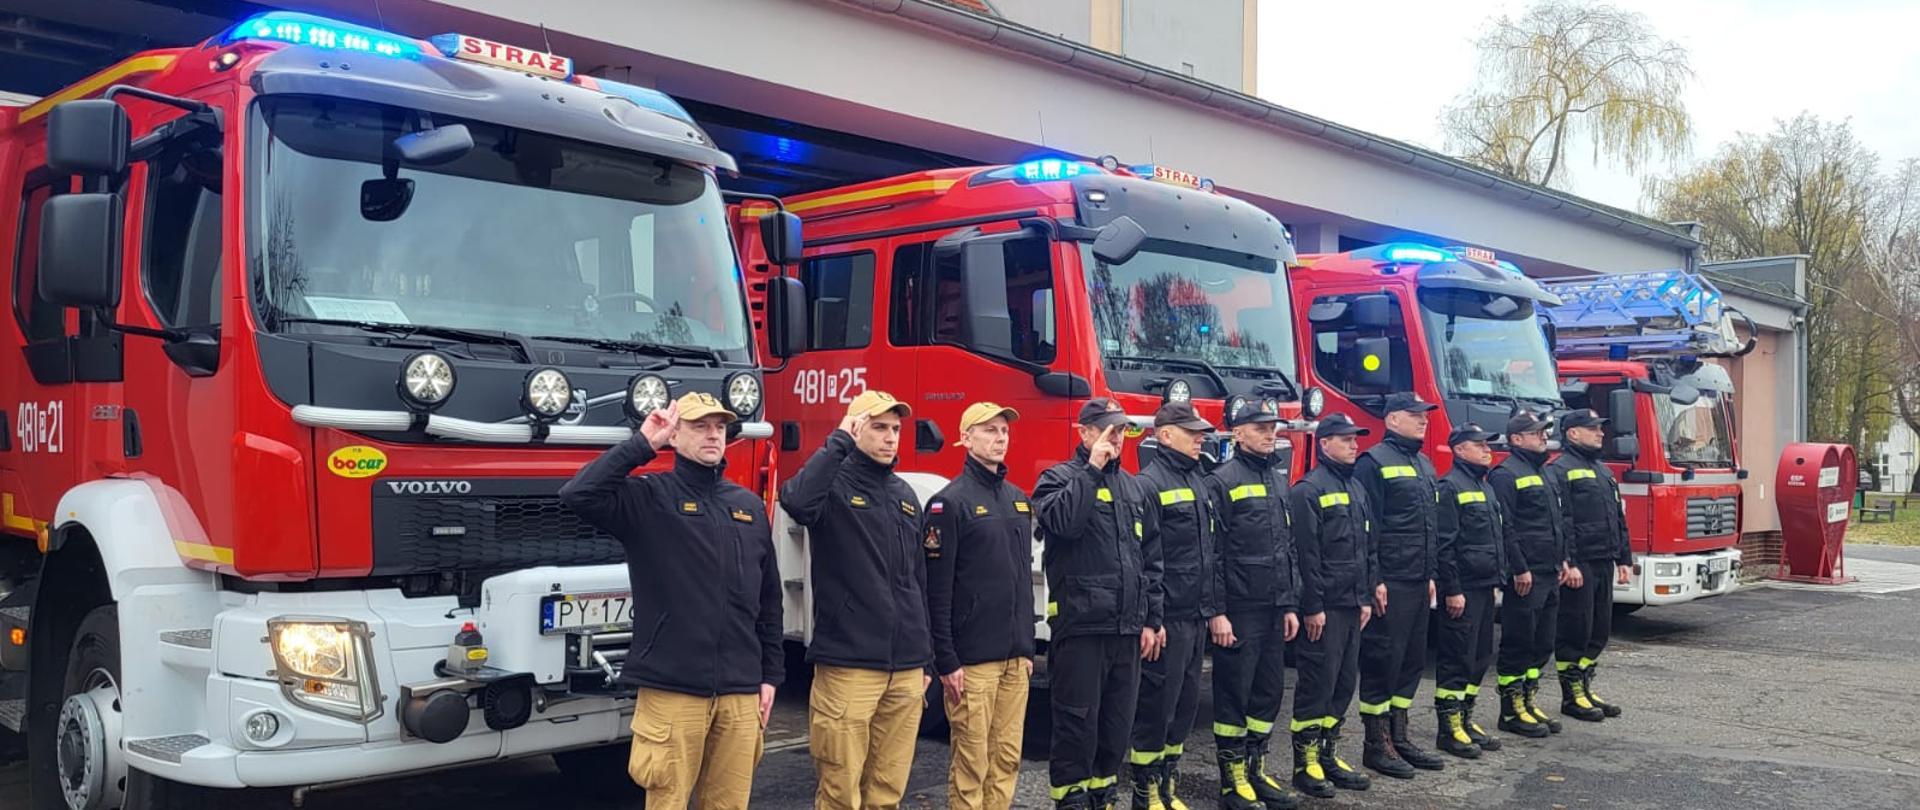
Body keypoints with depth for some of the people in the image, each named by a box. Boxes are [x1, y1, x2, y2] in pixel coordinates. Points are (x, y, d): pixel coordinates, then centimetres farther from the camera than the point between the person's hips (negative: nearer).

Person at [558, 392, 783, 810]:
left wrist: (770, 673, 13)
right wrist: (642, 444, -13)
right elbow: (579, 494, -19)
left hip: (740, 689, 4)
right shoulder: (649, 497, 0)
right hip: (671, 687, -4)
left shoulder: (750, 505, 13)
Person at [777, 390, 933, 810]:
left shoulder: (905, 495, 15)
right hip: (849, 666, -6)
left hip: (906, 669, 6)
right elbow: (797, 500, -31)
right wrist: (839, 442, -21)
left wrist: (925, 658, 18)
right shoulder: (834, 485, -5)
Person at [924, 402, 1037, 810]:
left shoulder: (1019, 499, 14)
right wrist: (946, 661, -14)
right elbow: (936, 589, -11)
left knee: (1007, 758, 10)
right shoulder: (950, 502, -8)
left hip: (1015, 657, 7)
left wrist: (1028, 645, 16)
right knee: (971, 763, -1)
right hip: (972, 658, -6)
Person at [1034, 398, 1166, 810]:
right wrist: (1092, 469, -17)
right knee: (1076, 725, -2)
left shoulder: (1133, 486, 16)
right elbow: (1064, 521, -25)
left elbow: (1150, 557, 17)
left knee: (1117, 725, 13)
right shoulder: (1059, 478, -2)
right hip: (1080, 625, -6)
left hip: (1127, 628, 6)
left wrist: (1151, 619, 11)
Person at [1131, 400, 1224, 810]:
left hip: (1196, 617, 8)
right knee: (1157, 704, -1)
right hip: (1166, 618, -8)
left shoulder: (1199, 481, 15)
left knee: (1186, 703, 14)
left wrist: (1215, 609, 15)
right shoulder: (1149, 483, -12)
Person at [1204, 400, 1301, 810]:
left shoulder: (1278, 479, 15)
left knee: (1269, 691, 12)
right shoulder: (1222, 481, -9)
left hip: (1273, 607, 7)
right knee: (1234, 694, 0)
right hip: (1240, 608, -7)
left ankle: (1256, 770, 23)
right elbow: (1210, 551, -13)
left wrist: (1290, 604, 14)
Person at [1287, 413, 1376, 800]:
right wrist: (1312, 607, -19)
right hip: (1325, 606, -8)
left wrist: (1366, 597, 13)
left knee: (1344, 682, 12)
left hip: (1352, 605, 8)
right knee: (1317, 683, -3)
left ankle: (1329, 755, 22)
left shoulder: (1357, 488, 15)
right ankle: (1305, 762, 5)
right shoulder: (1308, 490, -11)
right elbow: (1306, 554, -16)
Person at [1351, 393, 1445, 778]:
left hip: (1417, 583, 9)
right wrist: (1372, 581, -18)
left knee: (1412, 660, 13)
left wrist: (1430, 575, 20)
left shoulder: (1424, 465, 17)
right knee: (1382, 661, -3)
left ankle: (1398, 736, 23)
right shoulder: (1374, 463, -10)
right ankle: (1377, 745, 5)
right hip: (1389, 584, -9)